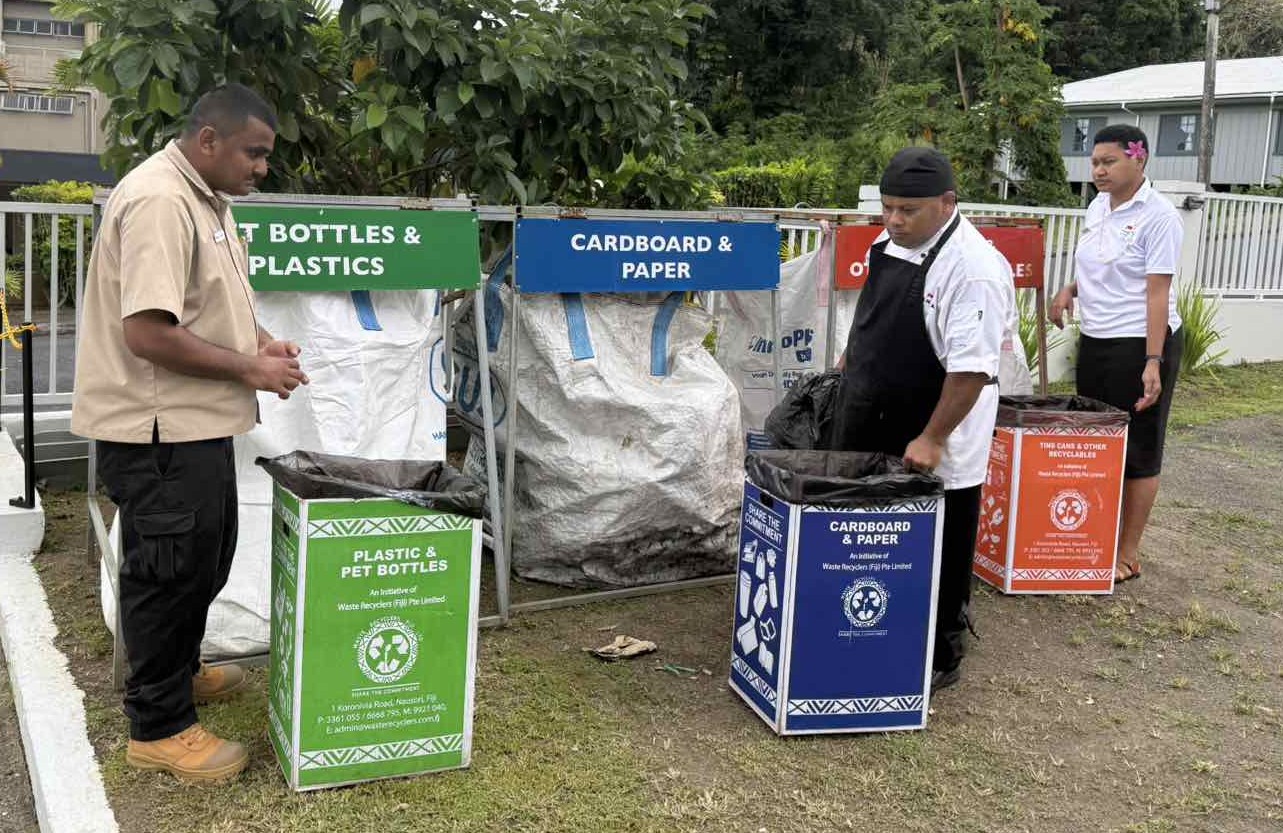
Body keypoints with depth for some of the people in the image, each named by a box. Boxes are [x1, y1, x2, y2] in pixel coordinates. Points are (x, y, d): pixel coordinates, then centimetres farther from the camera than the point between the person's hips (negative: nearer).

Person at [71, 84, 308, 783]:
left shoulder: (206, 198, 11)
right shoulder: (158, 201, -22)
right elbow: (149, 333, -28)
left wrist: (258, 341, 8)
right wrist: (250, 370, -19)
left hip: (196, 424, 10)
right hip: (160, 430, -10)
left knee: (203, 562, 23)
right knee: (170, 573, 1)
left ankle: (180, 672, 42)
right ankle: (159, 727, 15)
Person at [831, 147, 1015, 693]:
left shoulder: (975, 269, -23)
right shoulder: (891, 240, 3)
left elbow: (971, 367, -25)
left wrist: (931, 439, -24)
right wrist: (854, 356, 24)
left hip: (934, 453, -8)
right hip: (870, 432, 8)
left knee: (936, 559, 7)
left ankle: (940, 661, 24)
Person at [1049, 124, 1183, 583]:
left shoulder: (1158, 217, -14)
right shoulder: (1098, 207, 8)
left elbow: (1158, 292, -18)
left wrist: (1153, 363, -23)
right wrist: (1069, 290, 2)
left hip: (1139, 343, -8)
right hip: (1095, 340, 8)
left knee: (1136, 451, 2)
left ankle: (1129, 554, 11)